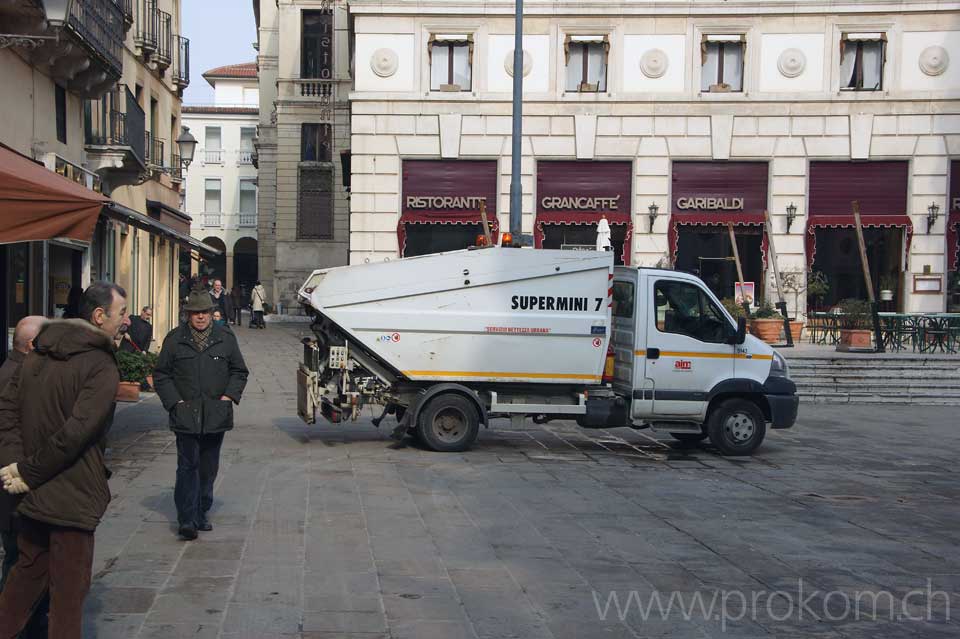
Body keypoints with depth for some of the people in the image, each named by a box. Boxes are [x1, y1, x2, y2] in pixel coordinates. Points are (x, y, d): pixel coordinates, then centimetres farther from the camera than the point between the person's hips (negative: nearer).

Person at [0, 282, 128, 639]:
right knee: (69, 589, 5)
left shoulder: (39, 354, 7)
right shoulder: (102, 367, -18)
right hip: (73, 496, -8)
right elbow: (76, 433, -25)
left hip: (34, 493, 8)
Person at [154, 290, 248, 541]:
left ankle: (201, 514, 23)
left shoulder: (226, 338, 7)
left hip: (216, 415, 3)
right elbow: (161, 374, 6)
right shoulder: (174, 339, 3)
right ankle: (187, 519, -8)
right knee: (188, 466, -8)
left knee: (209, 468, 11)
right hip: (186, 415, -2)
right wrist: (174, 401, -5)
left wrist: (230, 396, -1)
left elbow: (239, 371, 14)